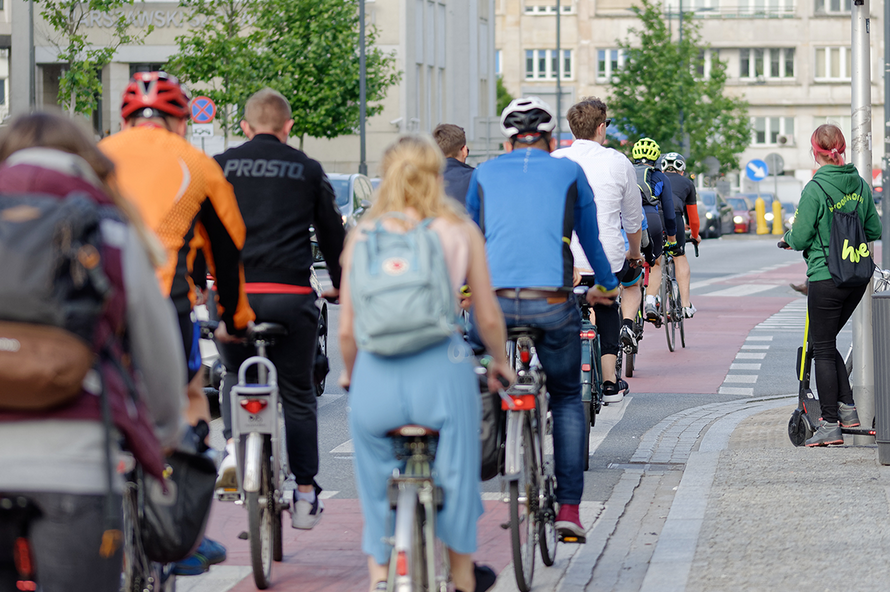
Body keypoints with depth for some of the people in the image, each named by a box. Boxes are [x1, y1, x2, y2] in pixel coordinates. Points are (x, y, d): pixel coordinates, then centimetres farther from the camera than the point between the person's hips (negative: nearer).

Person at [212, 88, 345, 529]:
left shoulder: (221, 166, 9)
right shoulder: (308, 170, 11)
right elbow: (333, 232, 17)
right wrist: (341, 286, 30)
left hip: (232, 291, 0)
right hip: (290, 294, 0)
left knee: (235, 374, 24)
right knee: (298, 395, 10)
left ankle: (234, 444, -1)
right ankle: (305, 496, 11)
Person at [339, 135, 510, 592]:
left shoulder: (362, 234, 7)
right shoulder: (460, 231, 5)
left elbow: (346, 329, 7)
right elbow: (488, 318, 8)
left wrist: (349, 374, 26)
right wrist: (500, 362, 27)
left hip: (376, 375, 1)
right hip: (439, 368, -1)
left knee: (375, 478, 21)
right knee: (454, 469, 19)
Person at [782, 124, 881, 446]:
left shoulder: (815, 190, -15)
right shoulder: (860, 184, 4)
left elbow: (800, 239, -12)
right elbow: (875, 230, 10)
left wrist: (790, 237, 10)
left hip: (826, 277, -6)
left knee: (822, 349, 2)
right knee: (826, 343, 21)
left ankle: (830, 425, 2)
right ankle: (847, 408, 17)